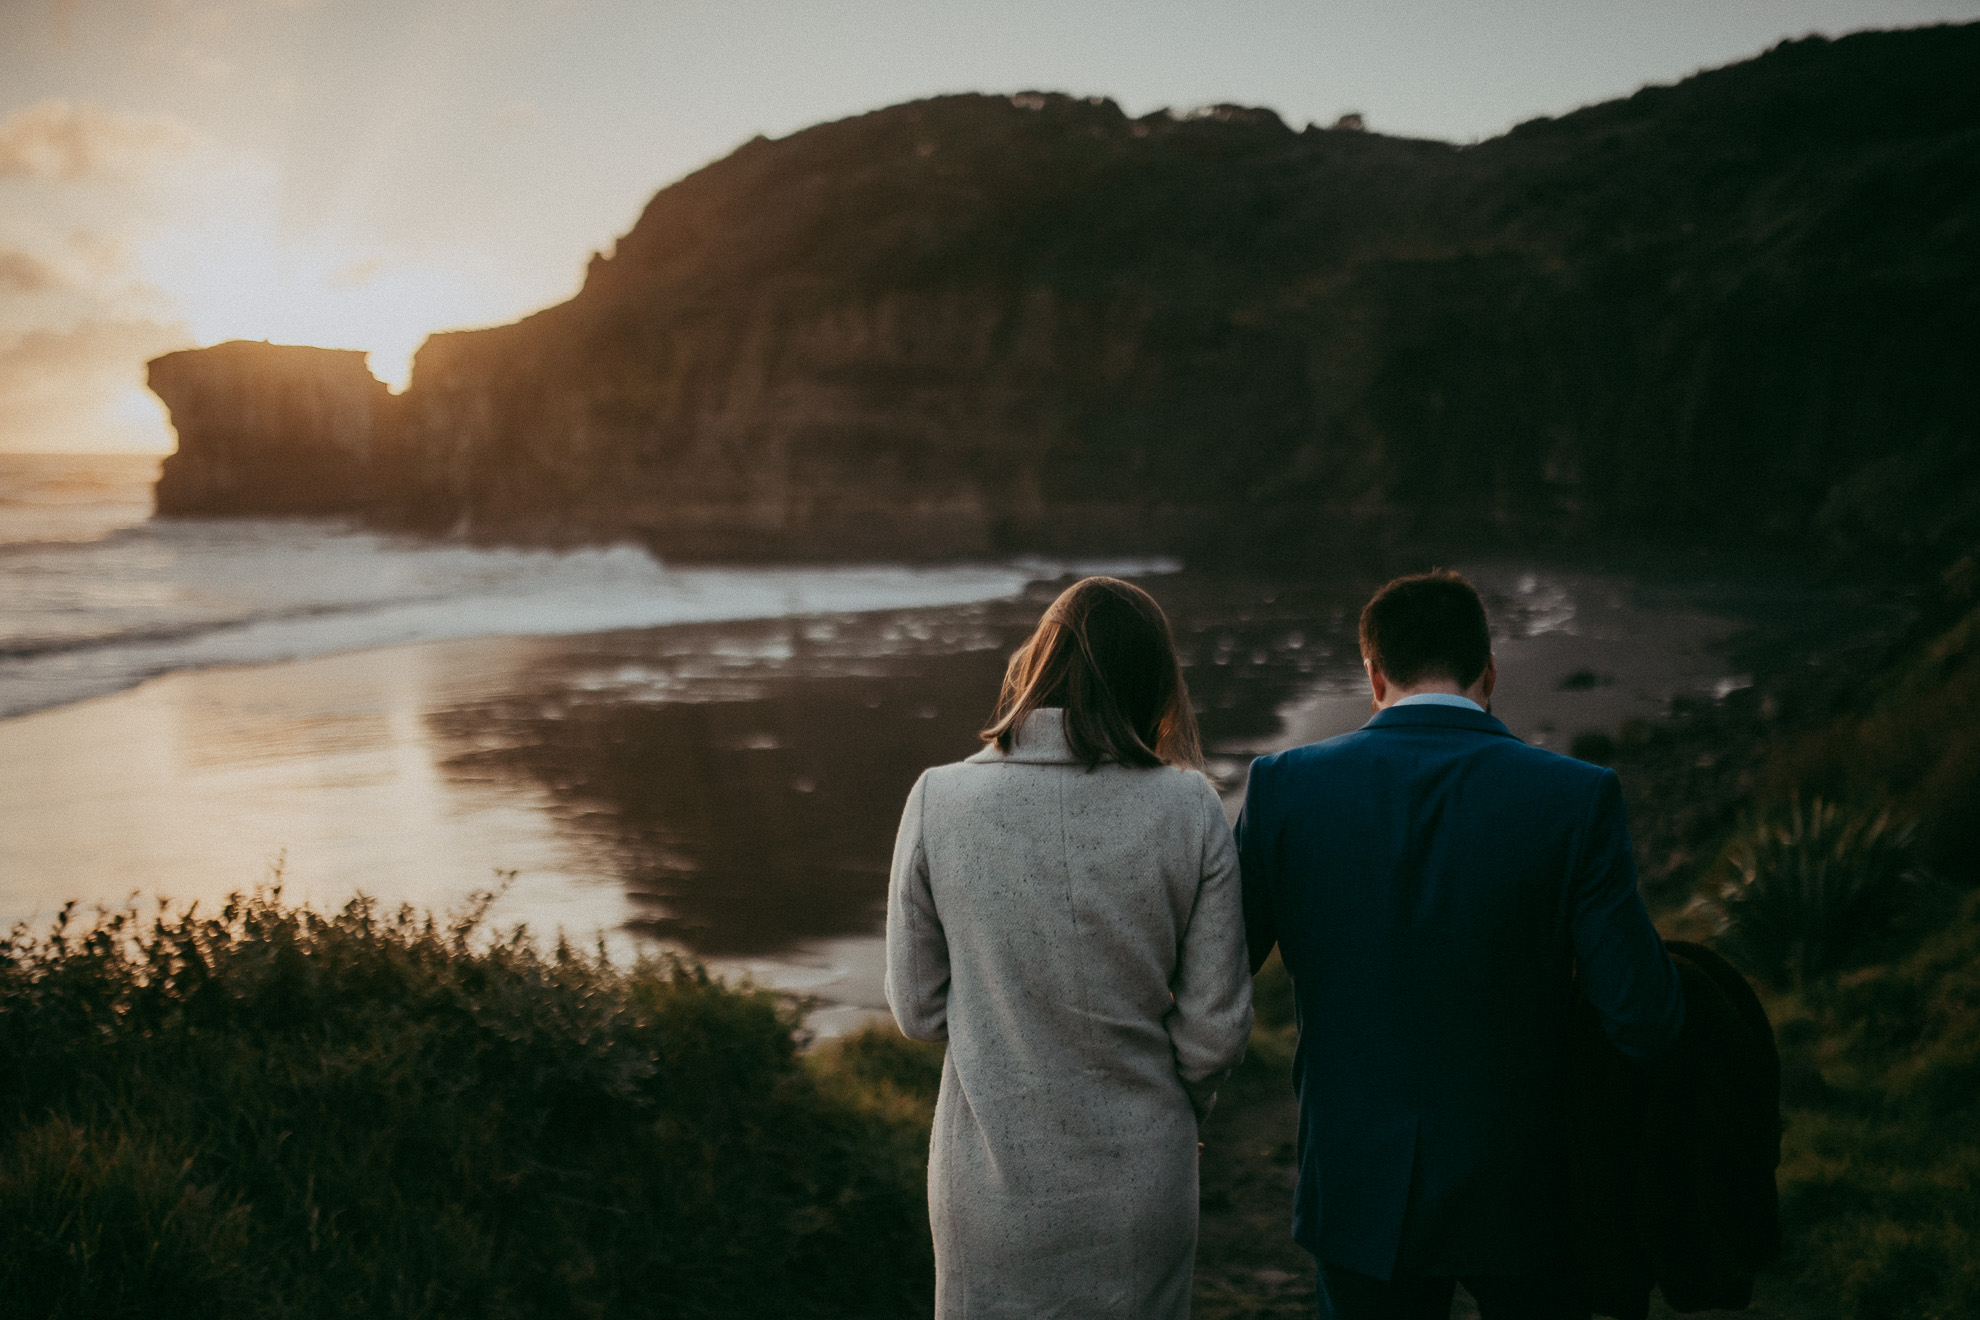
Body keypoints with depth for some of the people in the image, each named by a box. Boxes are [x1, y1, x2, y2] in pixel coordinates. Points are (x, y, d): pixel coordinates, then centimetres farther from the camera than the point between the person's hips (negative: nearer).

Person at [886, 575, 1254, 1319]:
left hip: (991, 1181, 0)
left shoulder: (938, 802, -10)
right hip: (1140, 1185, 0)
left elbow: (919, 1010, -2)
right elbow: (1215, 1031, -6)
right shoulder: (1189, 811, -11)